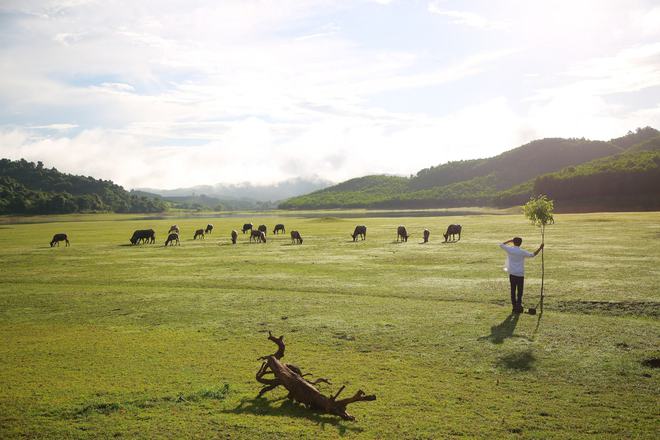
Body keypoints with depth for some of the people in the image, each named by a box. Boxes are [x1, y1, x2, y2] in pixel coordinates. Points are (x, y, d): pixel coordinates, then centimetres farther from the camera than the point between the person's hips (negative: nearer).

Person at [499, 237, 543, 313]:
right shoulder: (522, 252, -8)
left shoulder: (509, 249, -1)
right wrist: (540, 248, 4)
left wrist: (509, 241, 22)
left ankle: (514, 306, 11)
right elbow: (533, 255, -3)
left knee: (513, 291, 10)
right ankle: (518, 305, -9)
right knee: (520, 291, 2)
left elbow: (501, 245, 15)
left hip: (512, 274, 3)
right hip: (520, 274, -3)